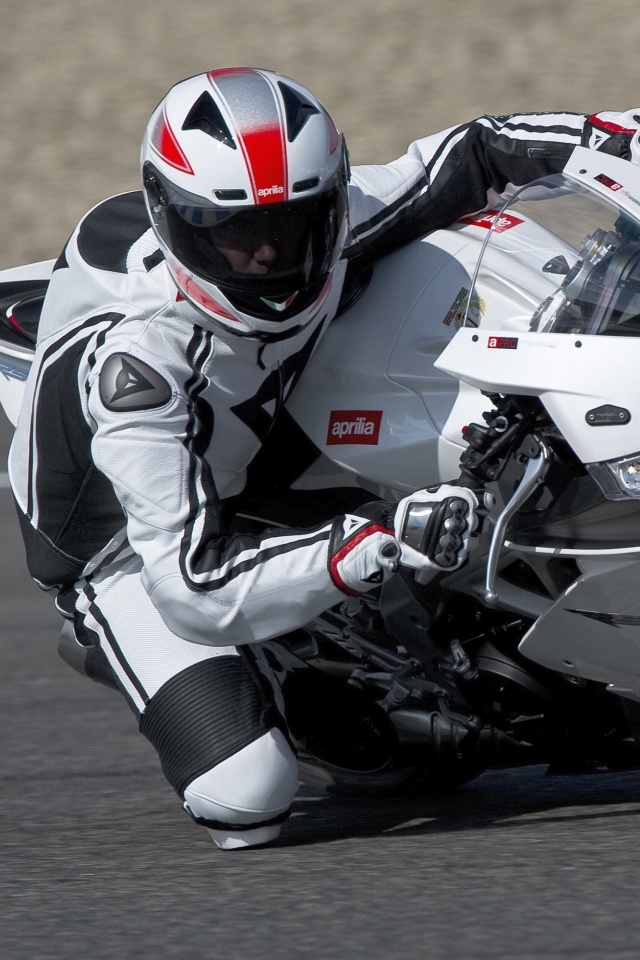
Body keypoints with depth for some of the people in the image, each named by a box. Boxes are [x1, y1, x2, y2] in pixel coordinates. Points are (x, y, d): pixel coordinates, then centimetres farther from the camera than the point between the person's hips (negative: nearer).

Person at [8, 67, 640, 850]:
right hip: (130, 540, -6)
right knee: (246, 793, -22)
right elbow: (194, 582, -41)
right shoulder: (132, 360, -41)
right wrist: (376, 543, -50)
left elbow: (468, 157, -8)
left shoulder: (320, 224, -24)